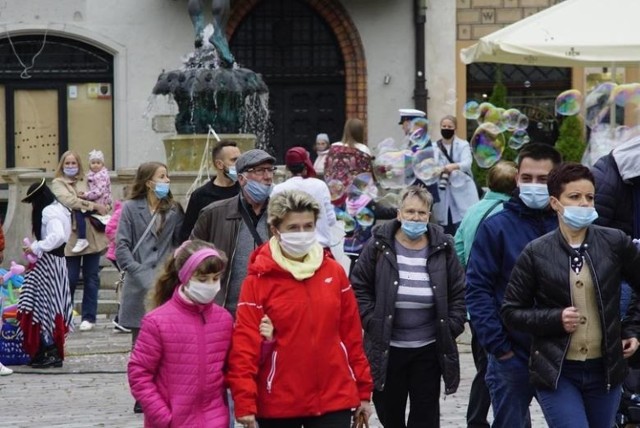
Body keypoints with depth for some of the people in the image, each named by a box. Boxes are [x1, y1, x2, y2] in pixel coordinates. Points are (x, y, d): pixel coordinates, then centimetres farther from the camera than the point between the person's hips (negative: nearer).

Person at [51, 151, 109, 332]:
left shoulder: (85, 182, 16)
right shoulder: (57, 184, 3)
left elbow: (101, 200, 12)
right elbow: (70, 201, -14)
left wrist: (85, 198, -7)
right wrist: (94, 205, -13)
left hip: (92, 235, 3)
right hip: (71, 237, -3)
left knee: (91, 278, 4)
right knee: (71, 279, -2)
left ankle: (88, 317, 11)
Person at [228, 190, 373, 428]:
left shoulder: (334, 272, 4)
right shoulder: (258, 280, -6)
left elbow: (352, 334, 9)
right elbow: (245, 342, -10)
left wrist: (363, 389, 9)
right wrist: (245, 401, -17)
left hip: (334, 398, 2)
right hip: (278, 403, -2)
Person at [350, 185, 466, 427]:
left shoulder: (443, 250, 1)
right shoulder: (379, 246, -3)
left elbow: (459, 293, 7)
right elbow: (359, 288, 1)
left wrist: (451, 328, -3)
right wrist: (372, 322, -8)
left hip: (428, 350, 1)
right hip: (386, 348, 0)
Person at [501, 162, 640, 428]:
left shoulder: (615, 243, 1)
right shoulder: (536, 253, -3)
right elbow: (511, 311, 1)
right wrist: (555, 319, -12)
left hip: (605, 369, 3)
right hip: (557, 373, -3)